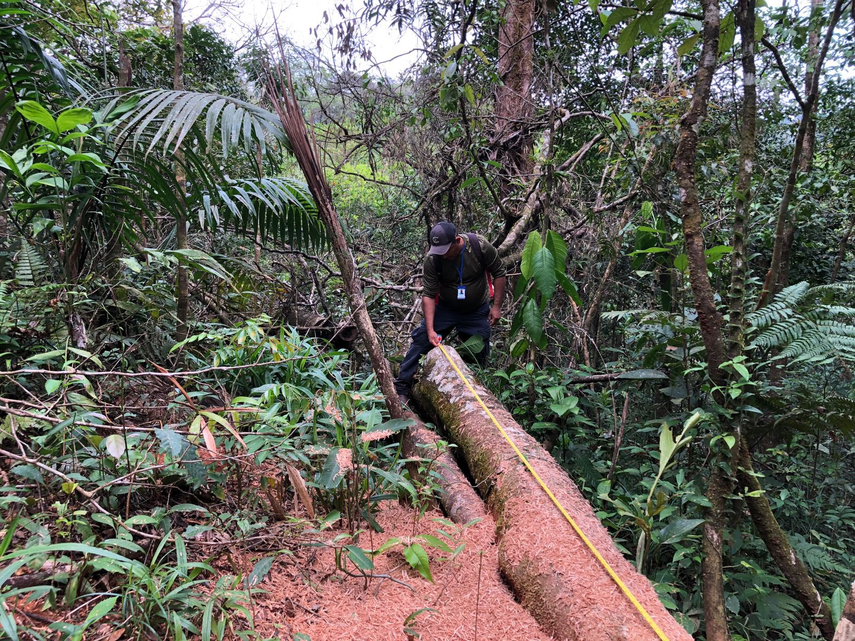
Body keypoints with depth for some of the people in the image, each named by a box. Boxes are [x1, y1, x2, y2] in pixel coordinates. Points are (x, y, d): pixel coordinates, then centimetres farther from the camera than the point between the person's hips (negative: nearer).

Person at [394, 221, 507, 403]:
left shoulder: (480, 246, -23)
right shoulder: (432, 259, -23)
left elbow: (499, 273, -10)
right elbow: (428, 295, -21)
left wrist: (496, 306, -10)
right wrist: (430, 330, -27)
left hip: (477, 311, 1)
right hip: (444, 308, 0)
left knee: (479, 353, 4)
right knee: (421, 340, -11)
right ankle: (401, 387, -3)